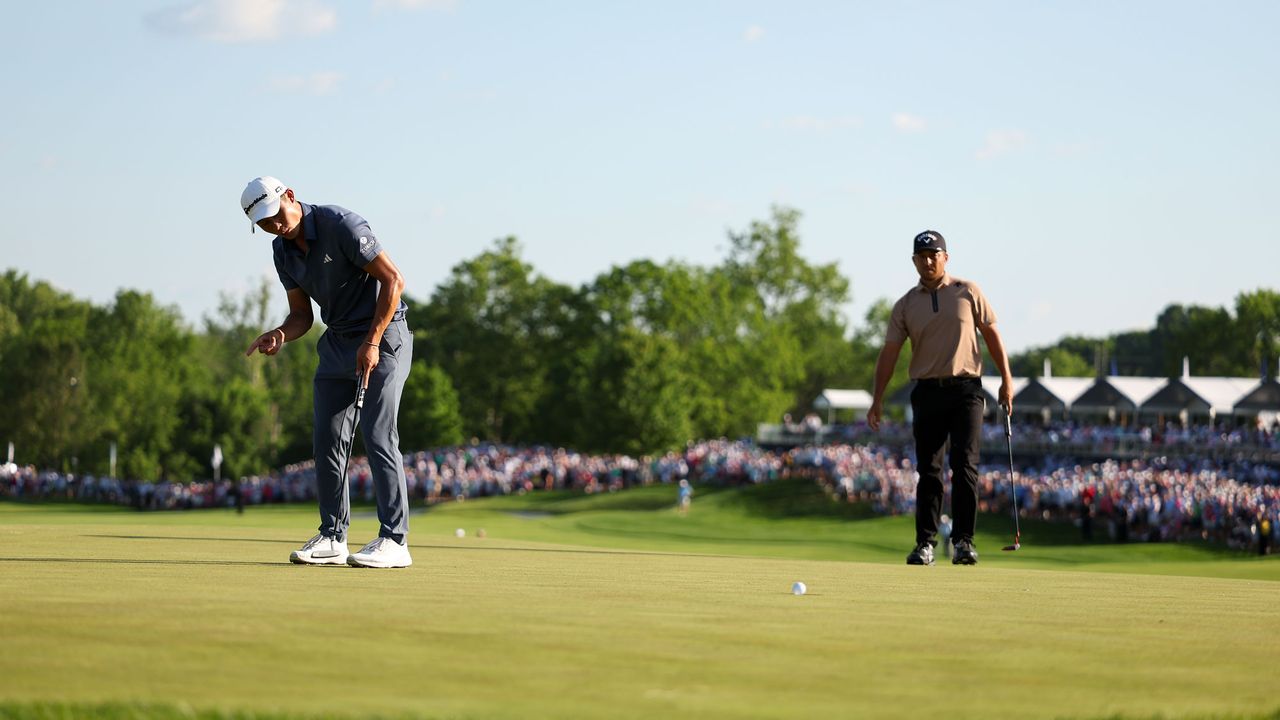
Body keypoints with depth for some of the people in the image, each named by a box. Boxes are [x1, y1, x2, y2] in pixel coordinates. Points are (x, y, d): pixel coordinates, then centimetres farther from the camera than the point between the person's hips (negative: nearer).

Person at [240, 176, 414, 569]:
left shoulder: (340, 224, -19)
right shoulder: (282, 249, 4)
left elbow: (393, 279, -19)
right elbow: (302, 314, 10)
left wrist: (372, 342, -21)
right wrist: (279, 335, -13)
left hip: (383, 335, -8)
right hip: (337, 341, 8)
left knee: (378, 434, -15)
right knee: (326, 440, 3)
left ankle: (394, 540, -15)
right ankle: (333, 537, 9)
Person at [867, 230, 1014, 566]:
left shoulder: (967, 292, 5)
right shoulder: (906, 305, 8)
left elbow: (991, 334, 8)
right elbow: (889, 352, 4)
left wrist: (1006, 380, 1)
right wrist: (878, 399, -4)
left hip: (965, 389, -2)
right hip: (927, 391, 2)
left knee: (965, 466, -9)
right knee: (928, 471, 1)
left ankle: (963, 541, -7)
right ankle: (925, 543, 3)